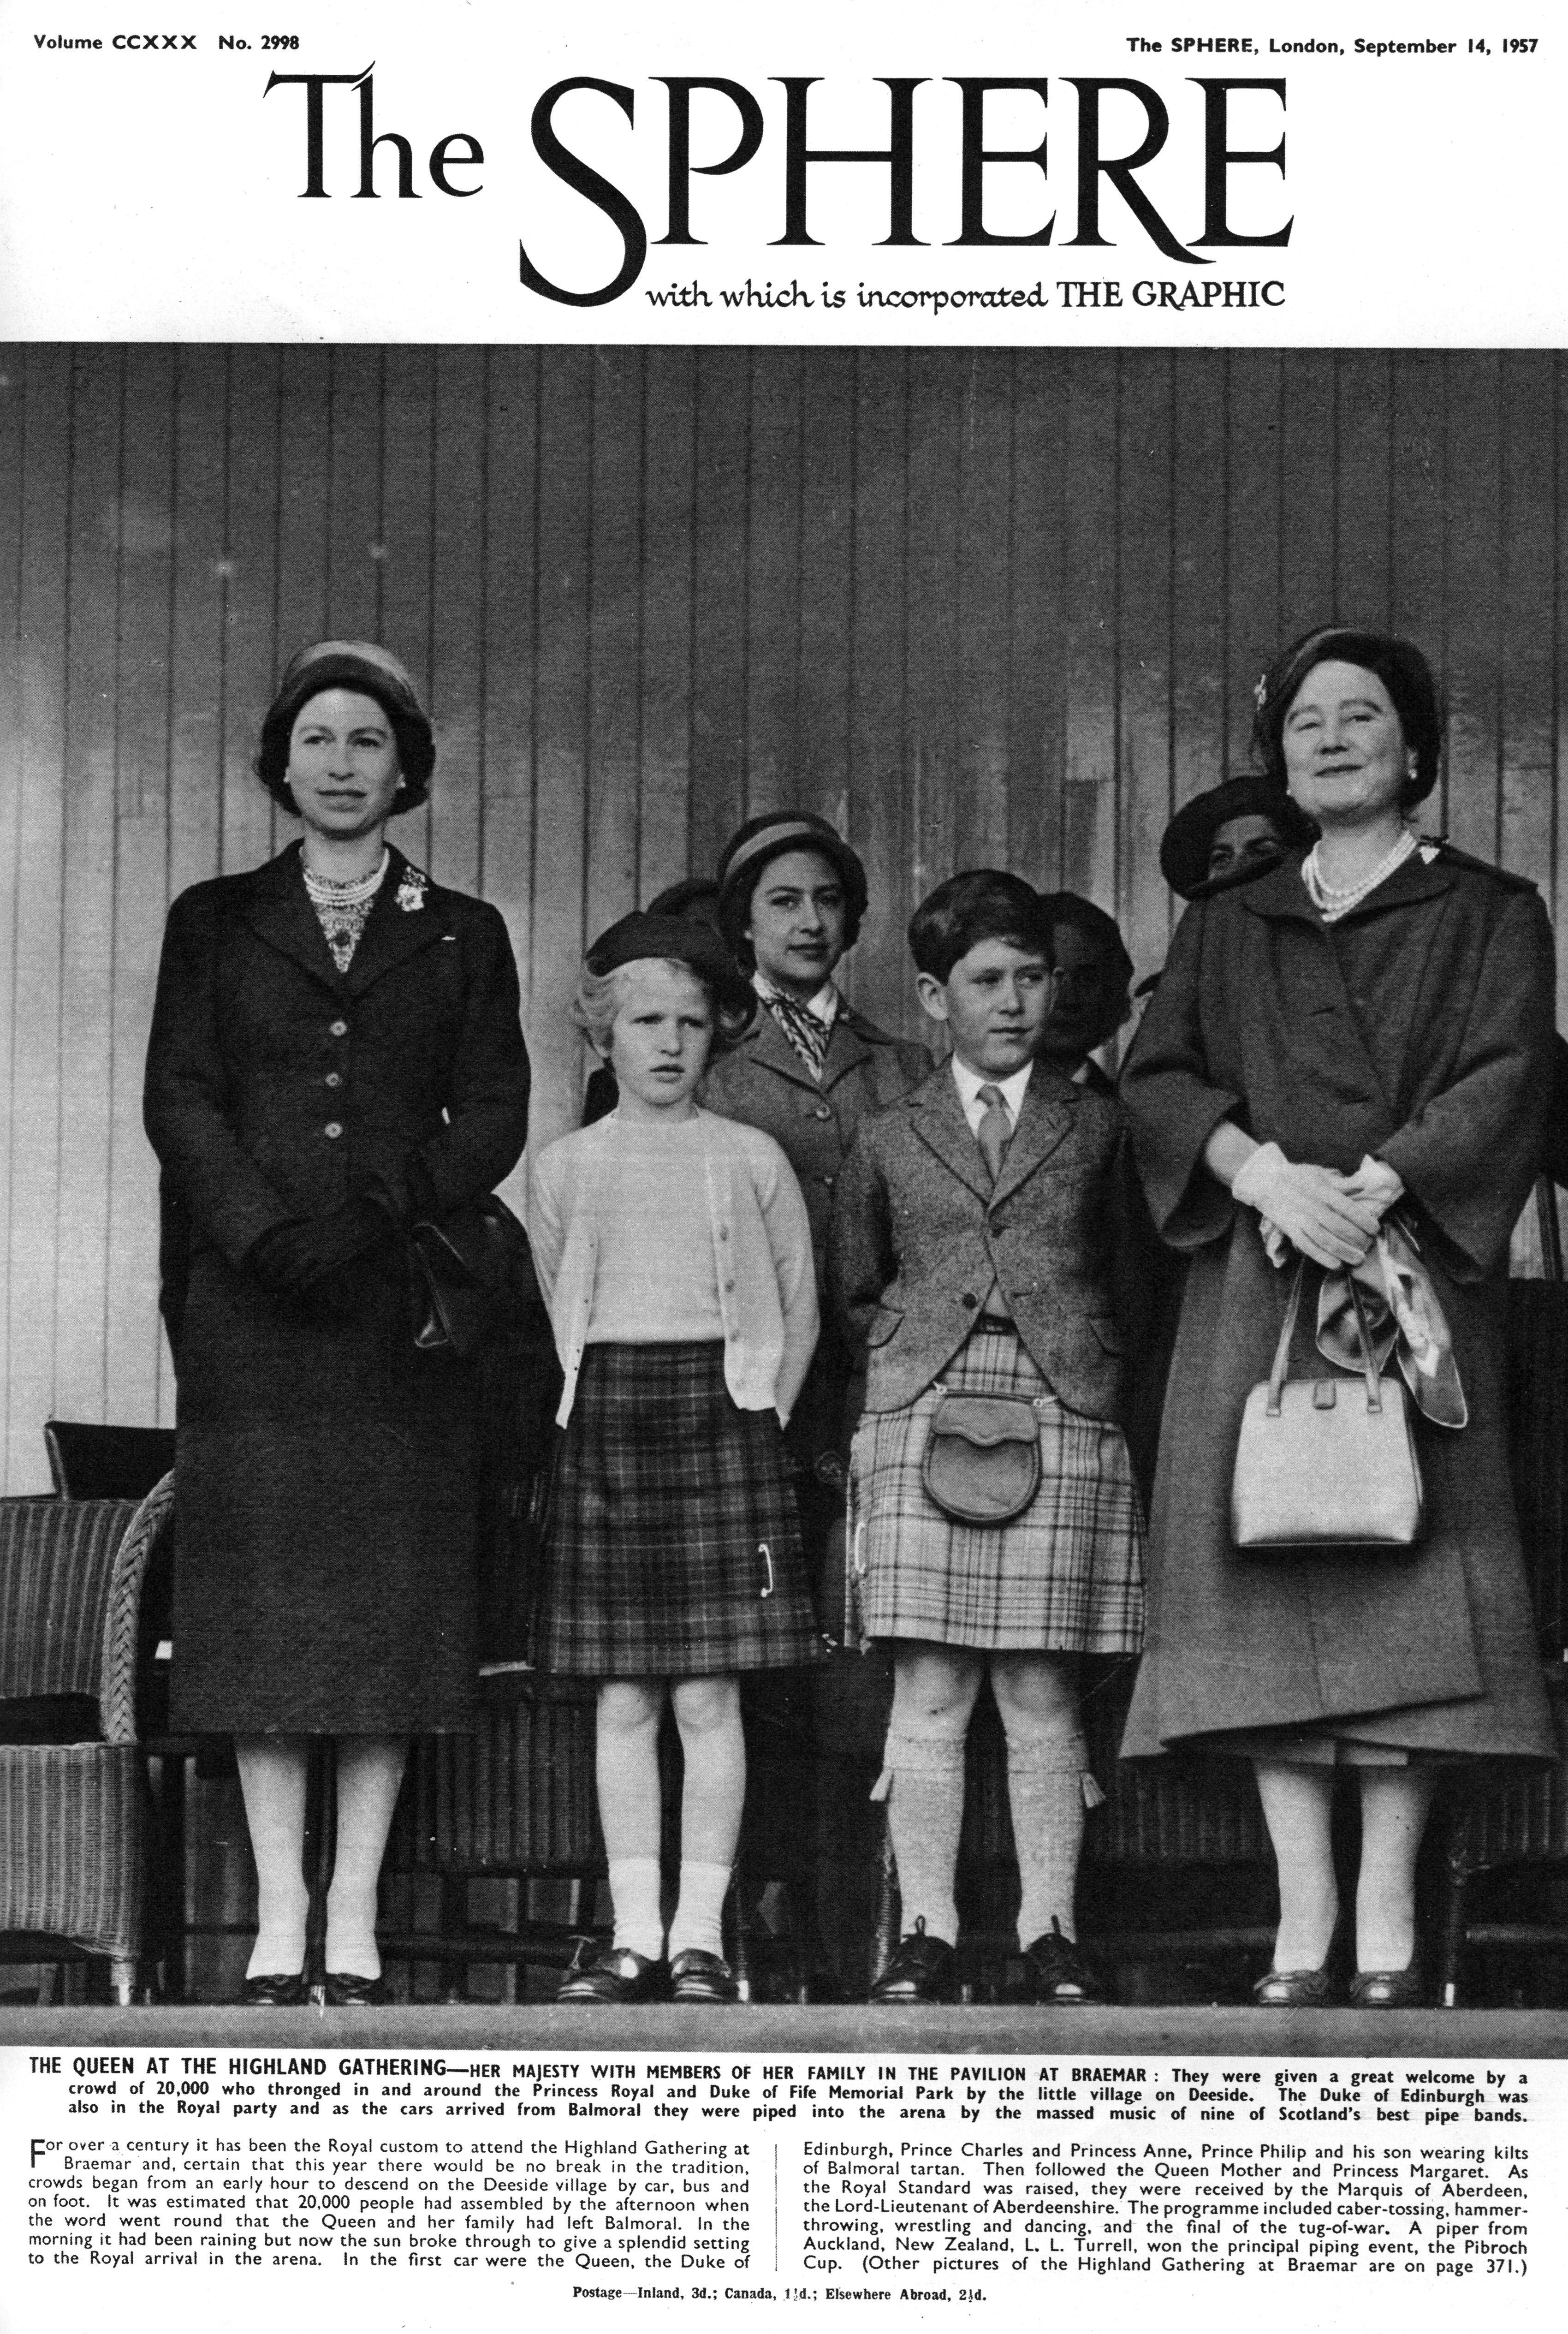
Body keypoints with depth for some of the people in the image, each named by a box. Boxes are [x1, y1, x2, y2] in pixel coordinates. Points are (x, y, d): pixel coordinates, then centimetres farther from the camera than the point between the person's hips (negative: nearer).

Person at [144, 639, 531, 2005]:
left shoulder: (462, 937, 13)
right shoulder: (215, 924, 13)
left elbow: (495, 1116, 4)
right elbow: (178, 1099, 3)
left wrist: (384, 1212, -11)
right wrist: (268, 1232, -12)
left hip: (399, 1305, 0)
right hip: (249, 1306, 0)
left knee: (391, 1594, -3)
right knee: (262, 1590, -3)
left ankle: (358, 1918, 2)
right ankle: (281, 1920, 1)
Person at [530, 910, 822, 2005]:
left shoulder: (752, 1160, 5)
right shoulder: (566, 1167, 9)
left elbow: (799, 1308, 9)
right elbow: (557, 1310, 15)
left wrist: (757, 1423, 2)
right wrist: (599, 1411, 5)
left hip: (721, 1414, -2)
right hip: (606, 1422, 2)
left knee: (711, 1696, -4)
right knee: (622, 1700, 2)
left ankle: (701, 1934, 2)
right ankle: (632, 1934, 6)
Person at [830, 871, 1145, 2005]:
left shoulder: (1096, 1127, 12)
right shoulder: (888, 1140, 12)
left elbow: (1127, 1277, 16)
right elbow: (856, 1292, 20)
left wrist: (1086, 1351, 4)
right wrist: (921, 1340, 7)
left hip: (1063, 1416, 0)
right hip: (920, 1418, 0)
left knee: (1042, 1691, 0)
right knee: (929, 1690, -2)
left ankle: (1051, 1933, 7)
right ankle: (928, 1932, 4)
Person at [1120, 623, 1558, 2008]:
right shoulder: (1227, 930, 20)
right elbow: (1156, 1083, 7)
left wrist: (1373, 1189, -16)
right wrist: (1268, 1176, -12)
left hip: (1420, 1270, -2)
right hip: (1251, 1293, 2)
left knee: (1401, 1581, -11)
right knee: (1268, 1590, -7)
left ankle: (1388, 1928, -9)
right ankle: (1303, 1925, -5)